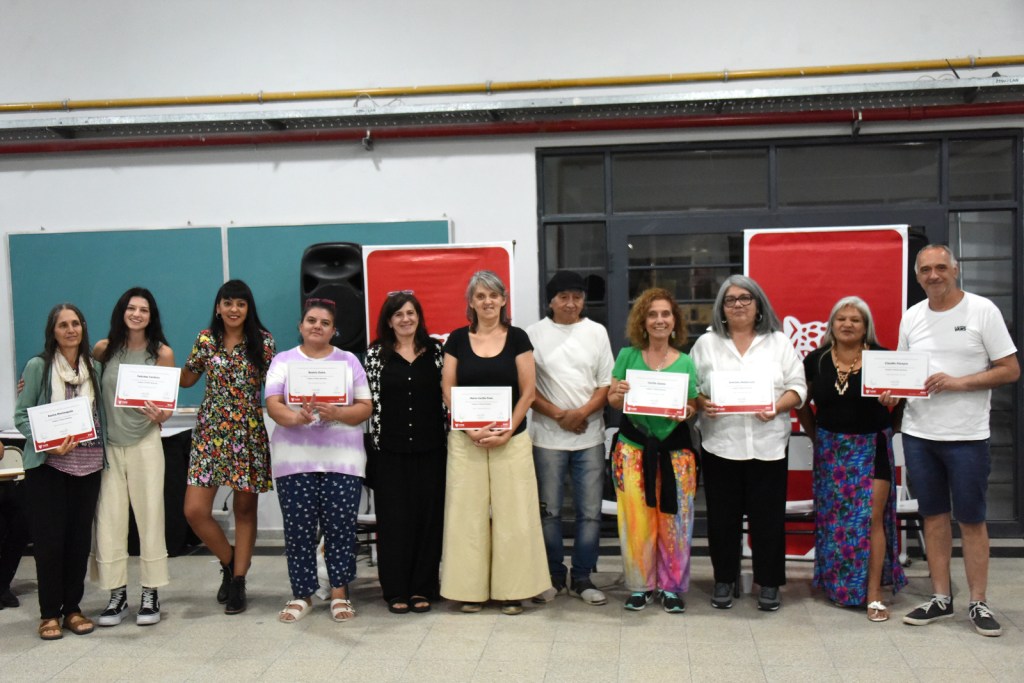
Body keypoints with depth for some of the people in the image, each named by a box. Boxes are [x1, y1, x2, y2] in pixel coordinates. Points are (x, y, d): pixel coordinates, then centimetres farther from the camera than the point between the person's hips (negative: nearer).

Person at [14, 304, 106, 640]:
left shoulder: (94, 367, 8)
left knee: (80, 536, 6)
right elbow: (21, 415, -3)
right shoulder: (38, 366, -2)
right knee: (49, 538, 0)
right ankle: (49, 613, 12)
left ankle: (72, 608, 18)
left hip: (88, 464, 3)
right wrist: (47, 444, -17)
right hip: (47, 465, -3)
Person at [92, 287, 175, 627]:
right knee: (109, 519, 3)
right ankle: (117, 594, 14)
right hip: (107, 444, 2)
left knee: (149, 515, 1)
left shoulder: (162, 353, -2)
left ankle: (150, 595, 11)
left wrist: (158, 414, -21)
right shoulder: (104, 348, 2)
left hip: (145, 443, -2)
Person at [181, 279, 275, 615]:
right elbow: (186, 379, 14)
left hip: (249, 433, -2)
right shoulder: (206, 339, 5)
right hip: (210, 432, 2)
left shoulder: (263, 342, -1)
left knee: (245, 509, 5)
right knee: (194, 510, -5)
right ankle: (230, 562, 21)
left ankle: (238, 581, 18)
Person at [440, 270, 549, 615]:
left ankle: (511, 590, 11)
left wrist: (507, 431, -10)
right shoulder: (457, 339, 5)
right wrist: (471, 430, -10)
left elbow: (527, 391, 0)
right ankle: (471, 588, 14)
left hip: (511, 439, -1)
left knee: (511, 512, 1)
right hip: (465, 440, 1)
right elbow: (448, 390, 2)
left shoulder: (517, 338, 3)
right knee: (468, 511, 3)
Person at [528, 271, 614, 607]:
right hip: (548, 437, -1)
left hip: (590, 436, 1)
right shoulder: (534, 334, 1)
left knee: (590, 512, 3)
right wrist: (559, 415, -11)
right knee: (549, 511, 5)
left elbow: (607, 384, 4)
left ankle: (582, 578, 16)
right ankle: (554, 576, 19)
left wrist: (582, 413, -12)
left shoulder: (597, 332, 5)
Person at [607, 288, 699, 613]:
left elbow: (692, 409, 5)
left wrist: (686, 414, -17)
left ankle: (672, 586, 20)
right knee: (636, 519, 3)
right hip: (634, 448, 0)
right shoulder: (627, 356, 2)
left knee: (674, 519, 4)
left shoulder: (685, 363, 2)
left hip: (674, 449, 0)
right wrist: (619, 395, -18)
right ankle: (640, 585, 19)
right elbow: (612, 400, 4)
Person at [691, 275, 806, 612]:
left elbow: (798, 387, 4)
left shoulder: (779, 342, 7)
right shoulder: (706, 343, 7)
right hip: (720, 444, 0)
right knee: (722, 517, 7)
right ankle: (724, 580, 22)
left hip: (767, 445, 0)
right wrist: (702, 404, -14)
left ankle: (769, 583, 19)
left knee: (768, 517, 4)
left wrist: (778, 407, -14)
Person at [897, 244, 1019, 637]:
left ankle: (978, 603, 16)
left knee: (971, 519, 4)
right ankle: (941, 599, 20)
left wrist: (958, 382, -18)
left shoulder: (982, 310, -5)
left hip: (967, 435, -4)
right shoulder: (911, 317, 7)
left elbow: (1011, 370, -6)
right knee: (934, 517, 11)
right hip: (918, 433, 4)